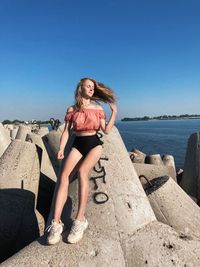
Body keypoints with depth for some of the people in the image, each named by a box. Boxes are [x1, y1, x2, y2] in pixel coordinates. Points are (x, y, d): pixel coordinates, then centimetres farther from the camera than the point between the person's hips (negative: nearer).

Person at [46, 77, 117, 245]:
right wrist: (61, 149, -6)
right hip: (77, 144, 2)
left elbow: (106, 130, 4)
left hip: (94, 144, -1)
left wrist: (114, 112, 1)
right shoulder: (72, 109, 9)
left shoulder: (98, 108, 9)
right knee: (64, 175, -21)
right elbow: (66, 131, 7)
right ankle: (56, 223, -18)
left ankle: (80, 220, -21)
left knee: (82, 172, -29)